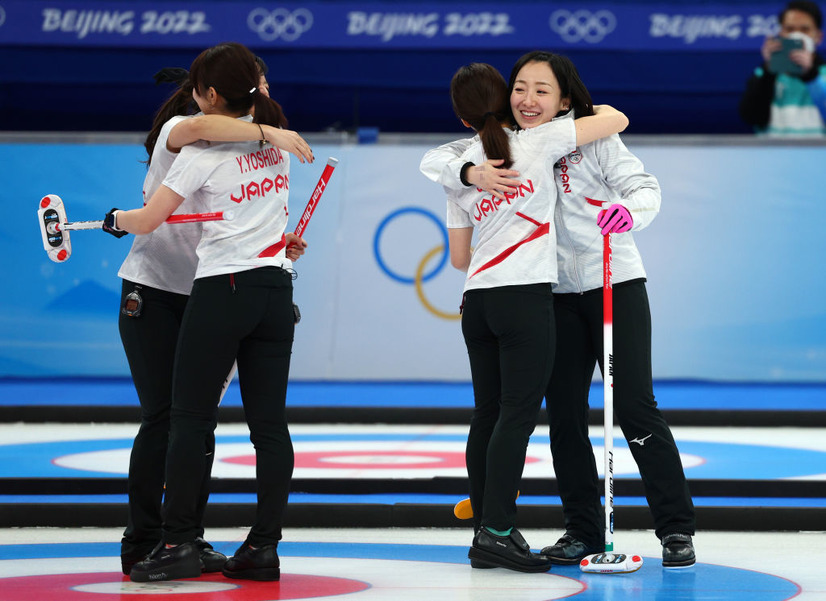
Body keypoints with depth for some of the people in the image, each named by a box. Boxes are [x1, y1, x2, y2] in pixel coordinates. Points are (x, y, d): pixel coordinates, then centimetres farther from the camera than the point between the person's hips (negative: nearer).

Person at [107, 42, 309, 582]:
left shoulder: (202, 151, -10)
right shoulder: (277, 139, 9)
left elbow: (147, 221, -7)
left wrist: (116, 218, 12)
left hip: (222, 290, -6)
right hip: (276, 289, 6)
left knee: (190, 420, -1)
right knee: (269, 421, 4)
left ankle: (179, 543, -2)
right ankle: (264, 545, 4)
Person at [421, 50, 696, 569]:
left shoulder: (593, 137, -10)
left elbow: (645, 187, -17)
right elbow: (439, 158, -1)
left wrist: (628, 210, -40)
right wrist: (472, 172, -23)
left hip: (615, 286, -5)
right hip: (556, 297, 5)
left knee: (635, 407, -9)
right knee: (564, 414, 5)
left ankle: (677, 529, -1)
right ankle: (584, 531, 17)